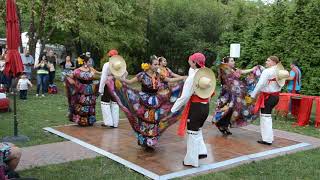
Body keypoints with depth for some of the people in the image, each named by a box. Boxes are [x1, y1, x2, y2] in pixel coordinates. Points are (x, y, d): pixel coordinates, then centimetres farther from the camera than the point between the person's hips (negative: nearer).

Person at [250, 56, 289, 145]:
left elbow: (260, 84, -17)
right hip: (275, 96, 9)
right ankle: (268, 137, 27)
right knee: (268, 116, 20)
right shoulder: (279, 72, 10)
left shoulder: (267, 72, -15)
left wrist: (253, 95, -10)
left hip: (268, 97, -9)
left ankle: (267, 139, -1)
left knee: (265, 117, -3)